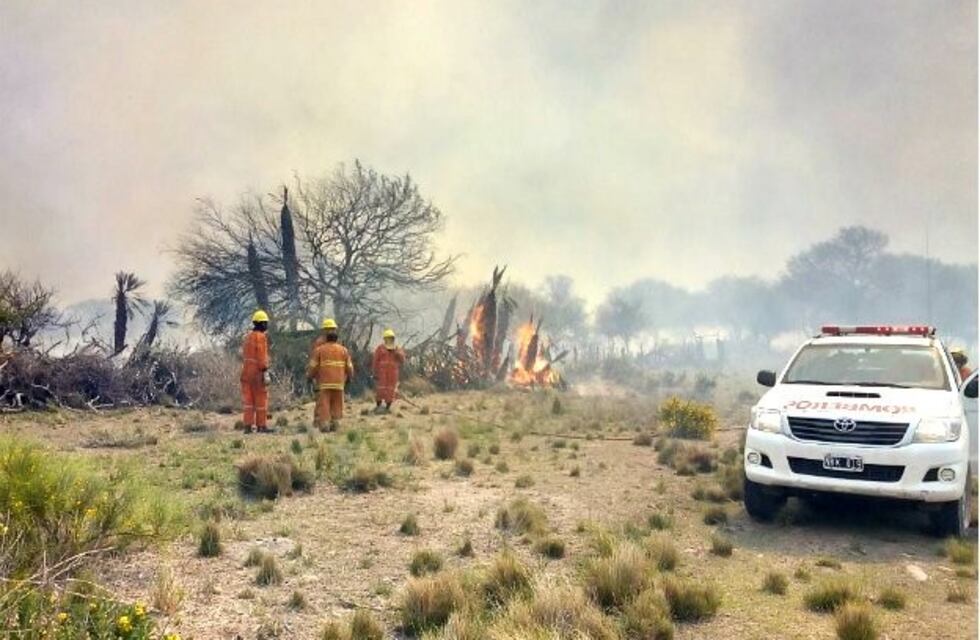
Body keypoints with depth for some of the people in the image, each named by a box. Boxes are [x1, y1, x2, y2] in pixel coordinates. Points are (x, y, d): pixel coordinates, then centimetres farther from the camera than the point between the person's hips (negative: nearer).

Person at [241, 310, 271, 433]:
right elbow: (262, 356, -17)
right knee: (261, 399, -1)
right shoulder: (261, 337, -12)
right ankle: (261, 425, 1)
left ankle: (248, 425, 3)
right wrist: (265, 373, -17)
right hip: (258, 372, -8)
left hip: (246, 371, 8)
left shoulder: (248, 336, 14)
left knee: (248, 399, 5)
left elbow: (245, 355, 16)